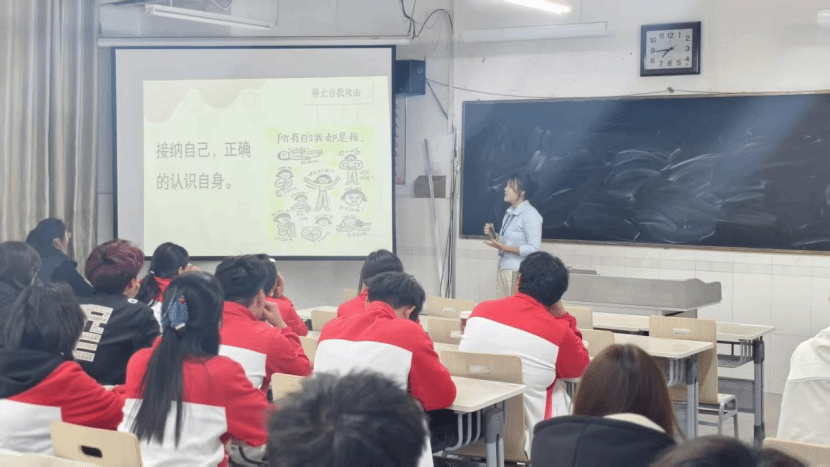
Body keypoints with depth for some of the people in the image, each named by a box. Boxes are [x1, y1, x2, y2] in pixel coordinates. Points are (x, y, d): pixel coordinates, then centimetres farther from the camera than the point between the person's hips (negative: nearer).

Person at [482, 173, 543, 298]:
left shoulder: (530, 215, -14)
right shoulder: (510, 212, 11)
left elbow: (534, 249, -19)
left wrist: (504, 248, -20)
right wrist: (493, 235, 4)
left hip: (518, 273, -8)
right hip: (504, 269, 8)